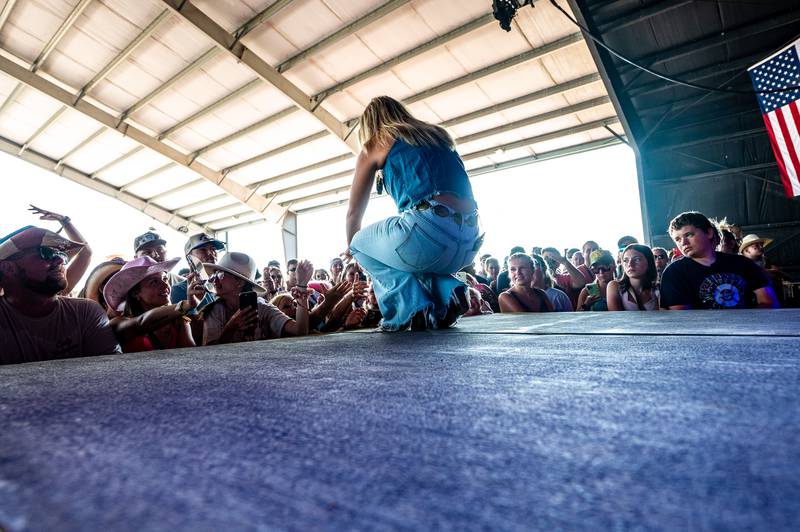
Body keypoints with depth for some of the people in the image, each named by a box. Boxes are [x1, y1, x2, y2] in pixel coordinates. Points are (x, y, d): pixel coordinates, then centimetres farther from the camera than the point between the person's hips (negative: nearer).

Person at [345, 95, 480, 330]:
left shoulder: (375, 144, 14)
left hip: (429, 230, -6)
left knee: (361, 242, 22)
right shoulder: (438, 135, 27)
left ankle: (411, 306, 2)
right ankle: (447, 291, 9)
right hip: (469, 243, 7)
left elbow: (354, 211, 20)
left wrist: (351, 247, 40)